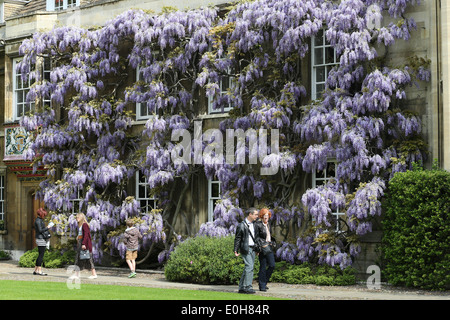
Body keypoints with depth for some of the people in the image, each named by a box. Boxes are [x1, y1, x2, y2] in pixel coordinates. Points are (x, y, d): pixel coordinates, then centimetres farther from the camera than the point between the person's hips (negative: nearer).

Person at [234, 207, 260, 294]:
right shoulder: (242, 225, -9)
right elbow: (237, 239, -6)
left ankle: (242, 288, 11)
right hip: (246, 249, -8)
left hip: (252, 249, 8)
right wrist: (236, 251, -9)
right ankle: (248, 287, -14)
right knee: (249, 267, -15)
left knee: (248, 268, 7)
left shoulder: (253, 225, 15)